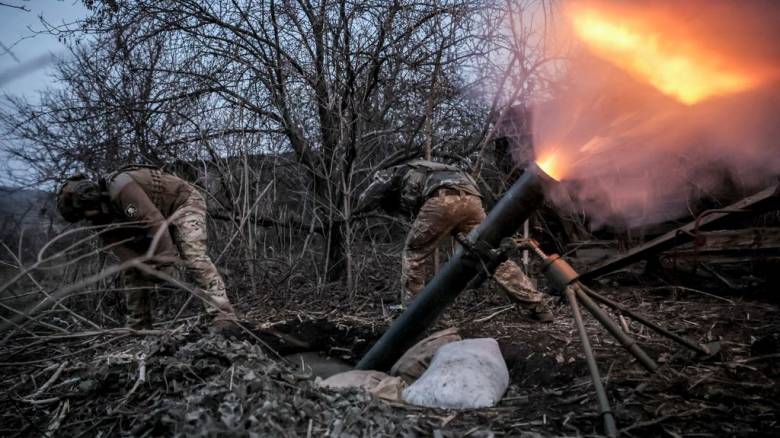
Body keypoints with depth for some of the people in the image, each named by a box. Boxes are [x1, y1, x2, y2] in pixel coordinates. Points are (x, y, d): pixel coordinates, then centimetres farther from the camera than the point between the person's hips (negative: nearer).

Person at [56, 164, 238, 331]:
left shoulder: (119, 186, -31)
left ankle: (224, 318, -33)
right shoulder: (105, 214, -2)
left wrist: (162, 265, -34)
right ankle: (137, 327, 13)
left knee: (194, 258, -28)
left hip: (183, 202, -9)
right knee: (133, 268, 5)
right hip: (158, 220, 9)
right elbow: (124, 250, -6)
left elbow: (154, 222, -36)